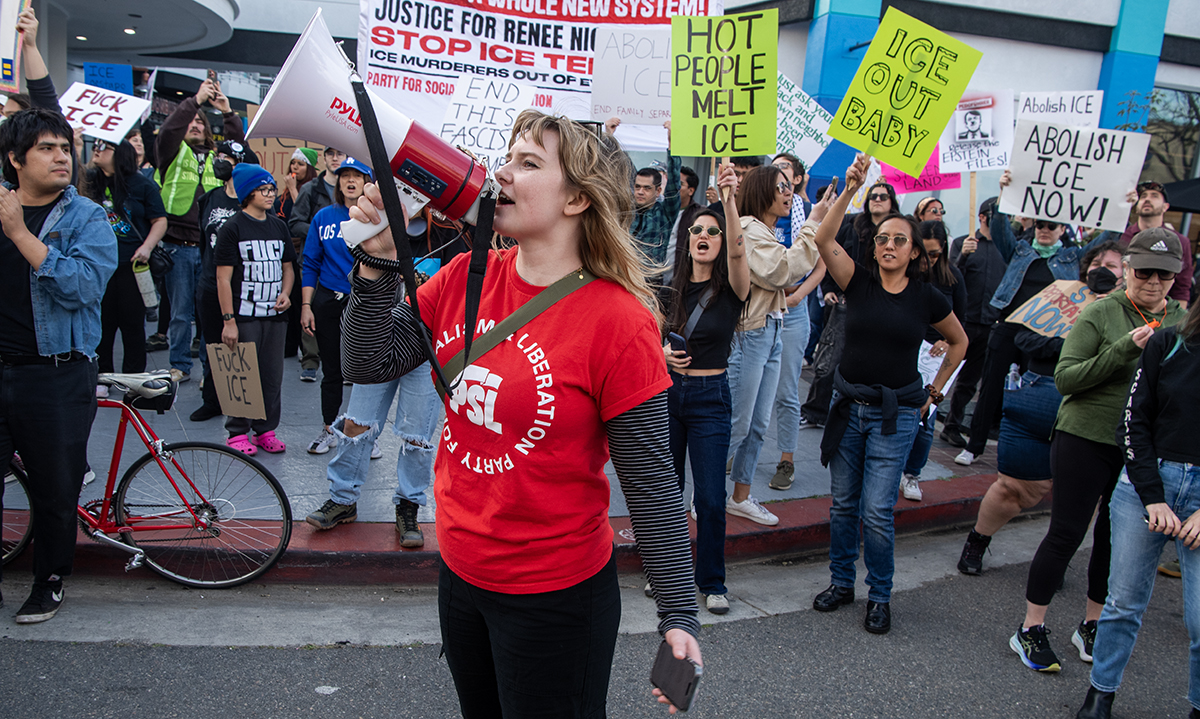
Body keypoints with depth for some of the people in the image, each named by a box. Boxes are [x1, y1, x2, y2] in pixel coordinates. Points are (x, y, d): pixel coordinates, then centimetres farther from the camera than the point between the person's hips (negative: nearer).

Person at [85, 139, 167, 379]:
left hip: (131, 266, -2)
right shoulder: (90, 182, 8)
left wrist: (147, 246, -14)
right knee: (101, 323, 7)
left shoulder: (142, 185, -1)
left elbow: (160, 220, 0)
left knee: (133, 325, 4)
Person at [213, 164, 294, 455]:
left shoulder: (279, 226, 13)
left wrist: (285, 293, 0)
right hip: (244, 315, -5)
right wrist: (228, 320, -14)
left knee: (272, 375, 8)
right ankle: (238, 432, 10)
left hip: (275, 315, 5)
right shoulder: (232, 228, -5)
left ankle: (266, 429, 19)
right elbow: (223, 277, -8)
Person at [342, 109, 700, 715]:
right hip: (458, 572, 6)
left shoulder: (619, 321, -20)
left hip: (556, 596, -6)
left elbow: (649, 482, -16)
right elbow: (367, 364, 0)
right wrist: (378, 261, -13)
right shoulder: (466, 277, -3)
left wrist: (678, 615, -15)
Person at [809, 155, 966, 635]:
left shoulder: (927, 298, -1)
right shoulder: (859, 281, -1)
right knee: (843, 503, 11)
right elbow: (824, 240, -18)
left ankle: (880, 596, 14)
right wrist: (850, 190, -26)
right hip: (848, 404, 2)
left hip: (896, 414, -2)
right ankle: (841, 582, 28)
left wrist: (935, 389, 12)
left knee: (877, 511, -4)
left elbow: (958, 341, 16)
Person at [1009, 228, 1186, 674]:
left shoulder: (1181, 321, 5)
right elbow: (1065, 378, -15)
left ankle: (1091, 626, 30)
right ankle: (1030, 630, 12)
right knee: (1066, 535, 0)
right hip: (1087, 439, -5)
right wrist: (1125, 349, -24)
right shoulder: (1100, 314, -9)